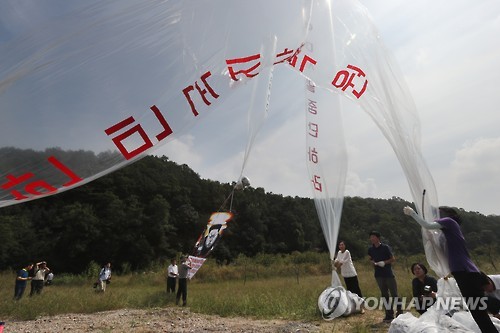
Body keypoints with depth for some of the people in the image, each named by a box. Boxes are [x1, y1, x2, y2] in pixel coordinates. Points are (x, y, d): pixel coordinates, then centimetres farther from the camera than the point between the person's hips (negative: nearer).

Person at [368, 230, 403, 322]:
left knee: (394, 294, -1)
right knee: (384, 295, 10)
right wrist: (373, 263, -2)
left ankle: (399, 312, 16)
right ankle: (389, 315, 18)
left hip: (389, 274, -4)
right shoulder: (370, 249, 4)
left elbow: (393, 259, -6)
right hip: (379, 275, 4)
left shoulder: (385, 247, -9)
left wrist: (384, 262, -19)